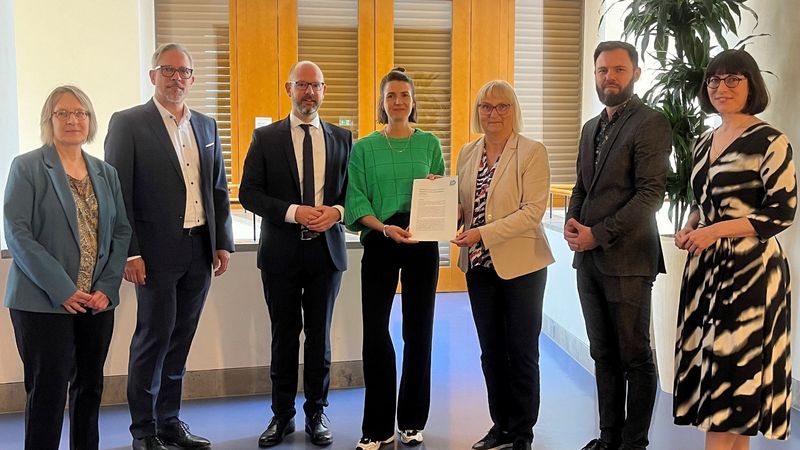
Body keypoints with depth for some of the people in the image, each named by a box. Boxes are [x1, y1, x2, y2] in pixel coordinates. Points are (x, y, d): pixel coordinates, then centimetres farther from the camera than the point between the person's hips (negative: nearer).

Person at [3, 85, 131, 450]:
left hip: (97, 301, 5)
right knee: (48, 391, -2)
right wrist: (62, 289, -16)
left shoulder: (106, 173, 12)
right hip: (44, 302, -4)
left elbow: (121, 231, 9)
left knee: (90, 386, 11)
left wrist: (108, 287, -4)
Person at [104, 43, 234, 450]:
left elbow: (219, 190, 16)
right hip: (157, 252, -5)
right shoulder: (128, 123, -3)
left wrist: (223, 243, 9)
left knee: (180, 339, 12)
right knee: (153, 338, 1)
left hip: (199, 250, 5)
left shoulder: (206, 126, 14)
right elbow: (118, 192, -8)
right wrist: (129, 252, -13)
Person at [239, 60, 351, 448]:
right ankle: (282, 415, 21)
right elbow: (248, 193, -4)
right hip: (281, 252, -1)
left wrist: (337, 211, -13)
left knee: (319, 335, 9)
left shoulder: (342, 138, 7)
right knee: (284, 335, 8)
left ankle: (316, 413, 22)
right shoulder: (266, 138, 2)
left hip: (326, 250, 1)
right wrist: (294, 212, -16)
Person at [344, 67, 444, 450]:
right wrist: (385, 228, -17)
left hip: (422, 243, 1)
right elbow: (357, 201, -2)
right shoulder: (364, 148, 4)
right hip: (379, 243, -1)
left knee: (418, 331, 6)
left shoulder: (429, 143, 7)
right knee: (375, 331, -4)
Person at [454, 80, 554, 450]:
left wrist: (484, 234, -24)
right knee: (491, 351, 14)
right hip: (480, 266, 6)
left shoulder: (532, 152, -9)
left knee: (522, 353, 5)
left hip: (520, 265, -5)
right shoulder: (468, 153, 9)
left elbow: (533, 210, -17)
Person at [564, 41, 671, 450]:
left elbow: (651, 194, -15)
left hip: (626, 260, -7)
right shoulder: (591, 128, 17)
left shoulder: (650, 123, -7)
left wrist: (598, 234, -17)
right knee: (604, 356, 14)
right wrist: (572, 223, 0)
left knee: (635, 358, 3)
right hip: (589, 259, 8)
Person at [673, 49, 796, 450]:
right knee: (711, 370, 7)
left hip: (749, 270, -7)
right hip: (707, 267, 7)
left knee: (730, 366, -6)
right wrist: (690, 227, 1)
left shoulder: (770, 141, -8)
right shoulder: (704, 143, 13)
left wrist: (715, 231, -19)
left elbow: (782, 212, -13)